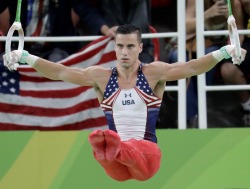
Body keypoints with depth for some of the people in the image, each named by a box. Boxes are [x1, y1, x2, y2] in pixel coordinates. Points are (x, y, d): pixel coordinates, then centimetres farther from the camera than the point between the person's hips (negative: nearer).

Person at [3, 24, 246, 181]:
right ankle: (106, 149, -73)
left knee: (133, 150, -40)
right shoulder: (101, 76, 11)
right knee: (102, 142, -39)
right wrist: (25, 57, -6)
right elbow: (60, 72, 6)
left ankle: (113, 148, -73)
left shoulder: (154, 73, 6)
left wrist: (223, 52, -22)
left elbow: (191, 67, -6)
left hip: (147, 154, -1)